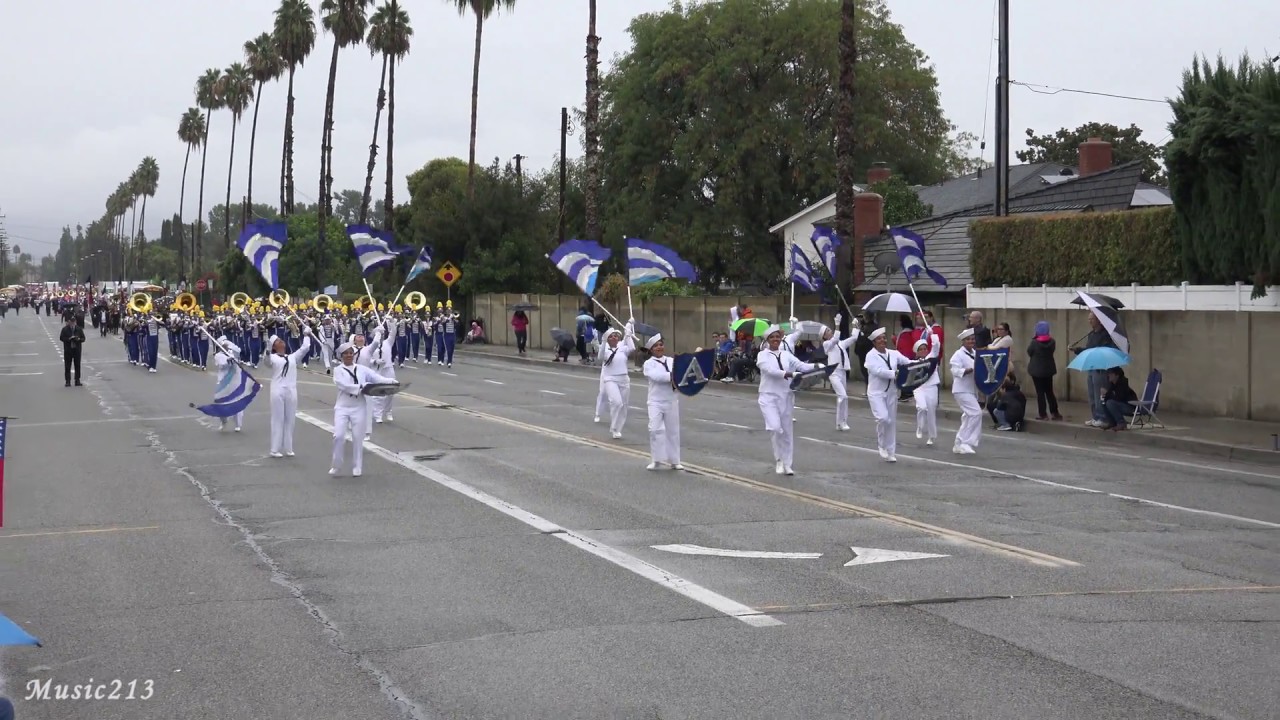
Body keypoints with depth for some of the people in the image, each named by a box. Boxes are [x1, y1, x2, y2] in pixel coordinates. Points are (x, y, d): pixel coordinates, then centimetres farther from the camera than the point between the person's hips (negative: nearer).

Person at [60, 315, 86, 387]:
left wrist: (79, 339, -15)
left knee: (77, 365, 4)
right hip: (68, 349, -1)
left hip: (77, 349, 1)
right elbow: (61, 338, -4)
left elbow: (83, 338, 6)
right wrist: (69, 339, -18)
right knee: (67, 366, 0)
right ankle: (68, 381, 6)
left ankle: (77, 380, 11)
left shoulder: (79, 329, 4)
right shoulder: (65, 329, -2)